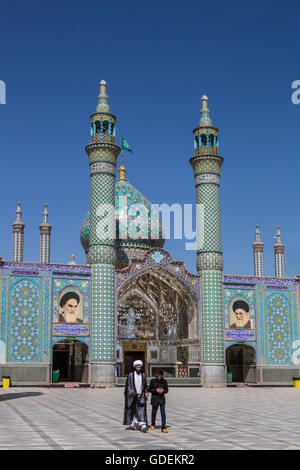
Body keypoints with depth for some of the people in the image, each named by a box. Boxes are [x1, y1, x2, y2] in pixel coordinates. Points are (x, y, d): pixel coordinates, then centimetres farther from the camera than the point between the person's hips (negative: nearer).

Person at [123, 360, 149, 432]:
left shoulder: (143, 375, 6)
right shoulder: (131, 374, -3)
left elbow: (145, 385, 12)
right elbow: (128, 385, -5)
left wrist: (146, 392, -5)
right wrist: (132, 392, -21)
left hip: (141, 395, 1)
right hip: (132, 395, -1)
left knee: (142, 410, -11)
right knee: (133, 410, 8)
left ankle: (143, 426, -21)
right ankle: (133, 425, 24)